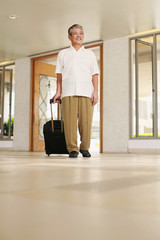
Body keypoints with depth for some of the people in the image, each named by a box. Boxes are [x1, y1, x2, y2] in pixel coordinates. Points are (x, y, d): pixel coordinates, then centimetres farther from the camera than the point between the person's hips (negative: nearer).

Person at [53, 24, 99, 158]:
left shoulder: (90, 54, 20)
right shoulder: (63, 54, 19)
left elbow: (94, 74, 13)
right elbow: (59, 74, 14)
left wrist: (96, 91, 2)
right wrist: (58, 91, 4)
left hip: (86, 92, 1)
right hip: (68, 92, 0)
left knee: (86, 121, -5)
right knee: (70, 121, -8)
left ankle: (85, 148, 6)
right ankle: (72, 149, -3)